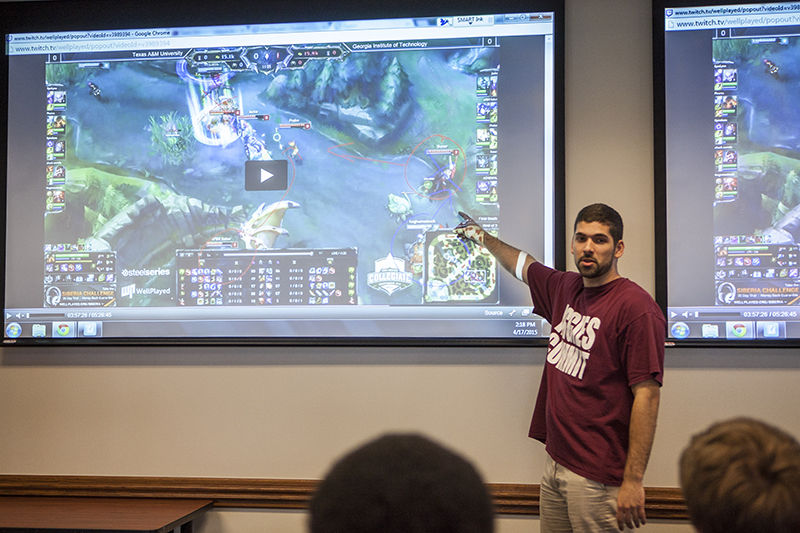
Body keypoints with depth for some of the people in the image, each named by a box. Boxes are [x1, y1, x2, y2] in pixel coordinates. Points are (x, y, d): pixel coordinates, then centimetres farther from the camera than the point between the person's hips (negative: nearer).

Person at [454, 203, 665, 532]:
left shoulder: (636, 307, -14)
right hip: (555, 462, 7)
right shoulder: (565, 288, 10)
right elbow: (523, 265, 33)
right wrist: (483, 237, 47)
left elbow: (647, 395, -18)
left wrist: (633, 480, -20)